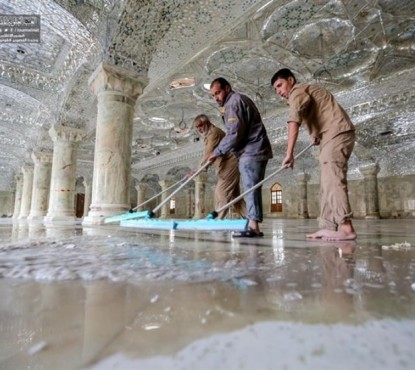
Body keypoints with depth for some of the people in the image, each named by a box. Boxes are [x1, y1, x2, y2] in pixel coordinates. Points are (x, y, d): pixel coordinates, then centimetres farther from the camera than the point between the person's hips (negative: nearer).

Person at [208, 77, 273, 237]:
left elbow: (234, 133, -18)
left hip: (251, 151, -11)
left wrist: (217, 151, -10)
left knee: (250, 188, -12)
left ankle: (253, 226, -11)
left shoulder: (233, 102, -7)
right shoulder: (238, 99, 26)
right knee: (252, 189, 8)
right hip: (253, 151, 11)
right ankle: (253, 226, 11)